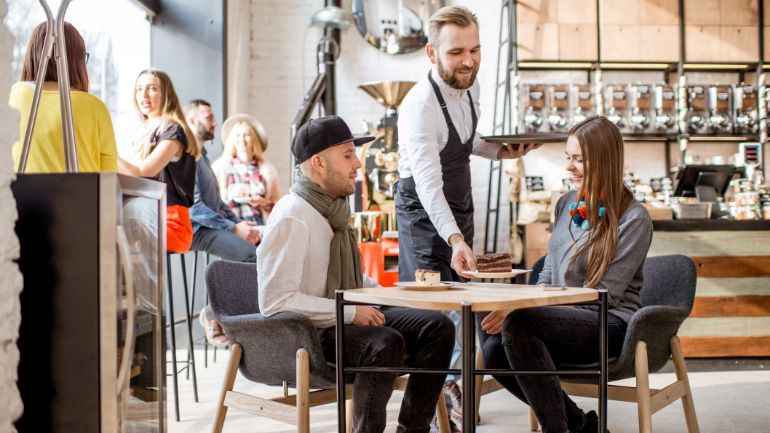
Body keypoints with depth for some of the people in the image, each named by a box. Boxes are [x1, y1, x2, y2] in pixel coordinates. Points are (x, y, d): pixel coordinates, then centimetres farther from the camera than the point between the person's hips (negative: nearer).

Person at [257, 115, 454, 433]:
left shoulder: (334, 207, 10)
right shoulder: (292, 217, -19)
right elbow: (275, 300, -25)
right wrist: (351, 312, -23)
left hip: (346, 319, 9)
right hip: (305, 334, -9)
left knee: (437, 327, -4)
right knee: (386, 343, -34)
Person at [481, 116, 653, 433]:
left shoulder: (634, 219, -8)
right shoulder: (566, 205, 14)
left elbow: (604, 294, -14)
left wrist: (521, 310, -19)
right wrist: (524, 303, -5)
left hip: (610, 326, -7)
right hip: (562, 317, 7)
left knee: (518, 323, -31)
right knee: (494, 351, -20)